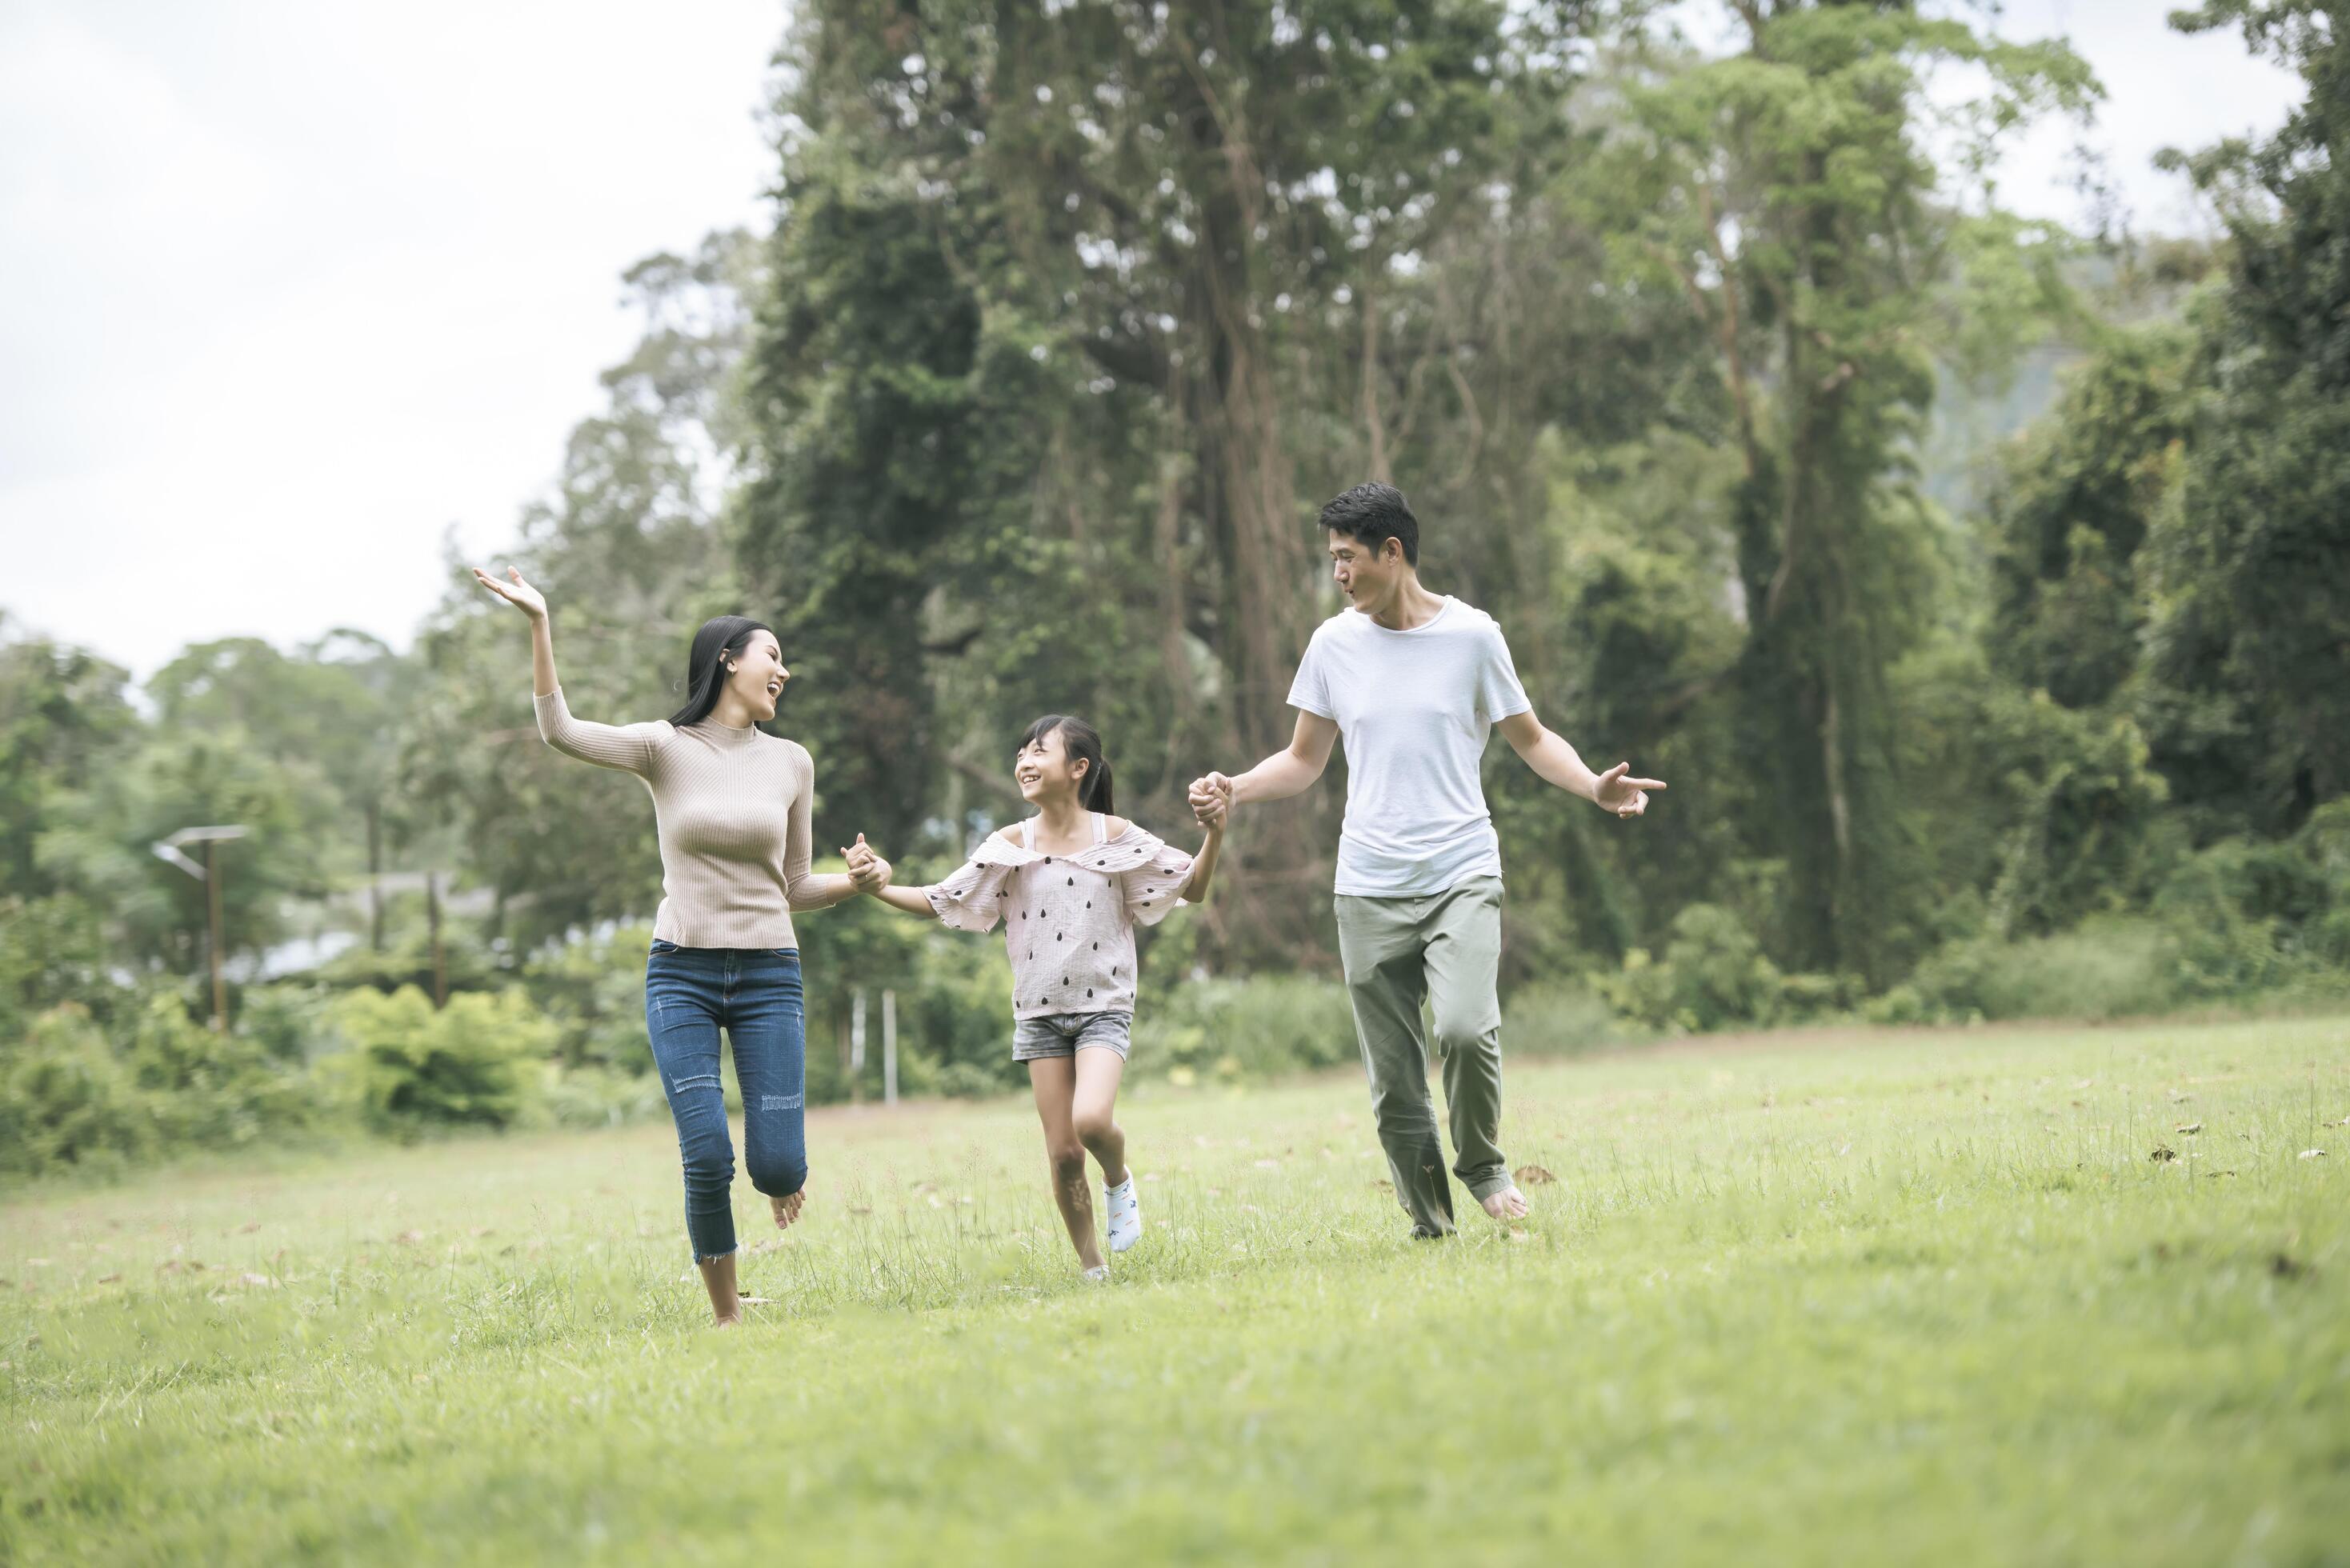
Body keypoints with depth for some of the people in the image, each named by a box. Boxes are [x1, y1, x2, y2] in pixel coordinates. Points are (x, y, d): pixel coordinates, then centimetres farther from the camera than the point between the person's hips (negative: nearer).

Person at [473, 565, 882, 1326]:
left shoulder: (790, 762, 8)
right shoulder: (666, 748, 0)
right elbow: (561, 732, -17)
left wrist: (853, 883, -6)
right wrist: (539, 625, -24)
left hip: (769, 976, 2)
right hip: (681, 974, -2)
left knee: (776, 1166, -6)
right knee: (707, 1157, -12)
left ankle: (783, 1176, 32)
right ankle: (727, 1317, 5)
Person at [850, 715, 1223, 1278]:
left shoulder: (1115, 837, -3)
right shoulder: (1012, 846, 1)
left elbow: (1191, 889, 2)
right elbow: (943, 903, 3)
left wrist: (1214, 835, -14)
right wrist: (880, 888, -12)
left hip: (1103, 1009, -2)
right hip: (1040, 1014, 2)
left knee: (1091, 1120, -26)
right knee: (1063, 1154, -1)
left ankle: (1119, 1179, 8)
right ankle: (1092, 1269, 14)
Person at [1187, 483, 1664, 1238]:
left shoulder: (1470, 633, 1)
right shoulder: (1334, 643, 8)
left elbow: (1531, 738, 10)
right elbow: (1303, 761, 16)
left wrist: (1594, 787, -7)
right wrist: (1234, 790, -2)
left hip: (1460, 875, -3)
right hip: (1369, 891, 3)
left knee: (1465, 1028, -25)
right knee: (1393, 1080, -1)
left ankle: (1483, 1163, 1)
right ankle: (1430, 1227, 11)